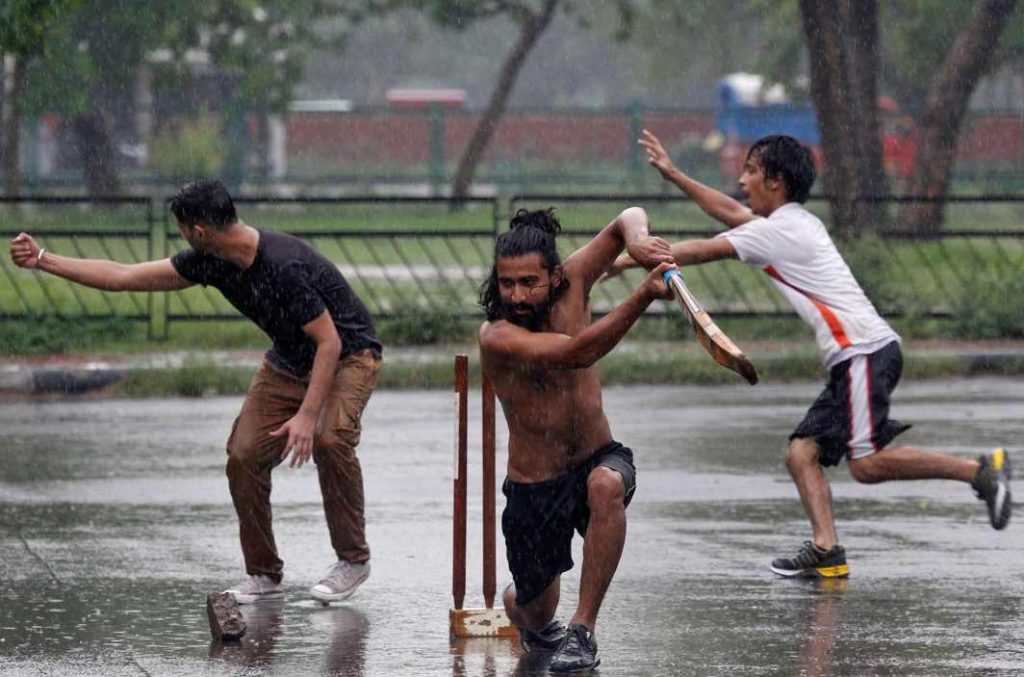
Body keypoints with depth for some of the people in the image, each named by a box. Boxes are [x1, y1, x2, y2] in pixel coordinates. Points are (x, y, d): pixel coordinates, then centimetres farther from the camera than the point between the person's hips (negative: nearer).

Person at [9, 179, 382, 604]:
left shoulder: (285, 266, -33)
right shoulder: (210, 262, -9)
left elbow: (328, 341, -30)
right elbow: (125, 277, -3)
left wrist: (306, 415, -36)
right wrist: (43, 261, -5)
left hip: (347, 356, -7)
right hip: (287, 363, 7)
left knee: (329, 438, -33)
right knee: (244, 454, -11)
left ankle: (353, 559, -16)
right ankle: (263, 576, 3)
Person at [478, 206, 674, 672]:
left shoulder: (570, 287, -8)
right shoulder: (496, 336, -23)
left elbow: (627, 219, 0)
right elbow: (578, 352, -38)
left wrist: (636, 238, -25)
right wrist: (644, 295, -49)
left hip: (599, 459, 2)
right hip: (533, 489, -2)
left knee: (606, 485, -36)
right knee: (534, 612, 7)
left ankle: (583, 630, -27)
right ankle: (521, 611, 49)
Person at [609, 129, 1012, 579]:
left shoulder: (779, 230, -8)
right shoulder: (794, 221, 20)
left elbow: (701, 251, -6)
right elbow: (731, 213, 35)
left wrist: (629, 260, 3)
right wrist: (672, 175, 37)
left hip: (866, 352, -10)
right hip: (851, 361, 10)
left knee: (866, 464, -18)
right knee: (802, 453, 1)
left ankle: (980, 470, -14)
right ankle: (826, 551, -10)